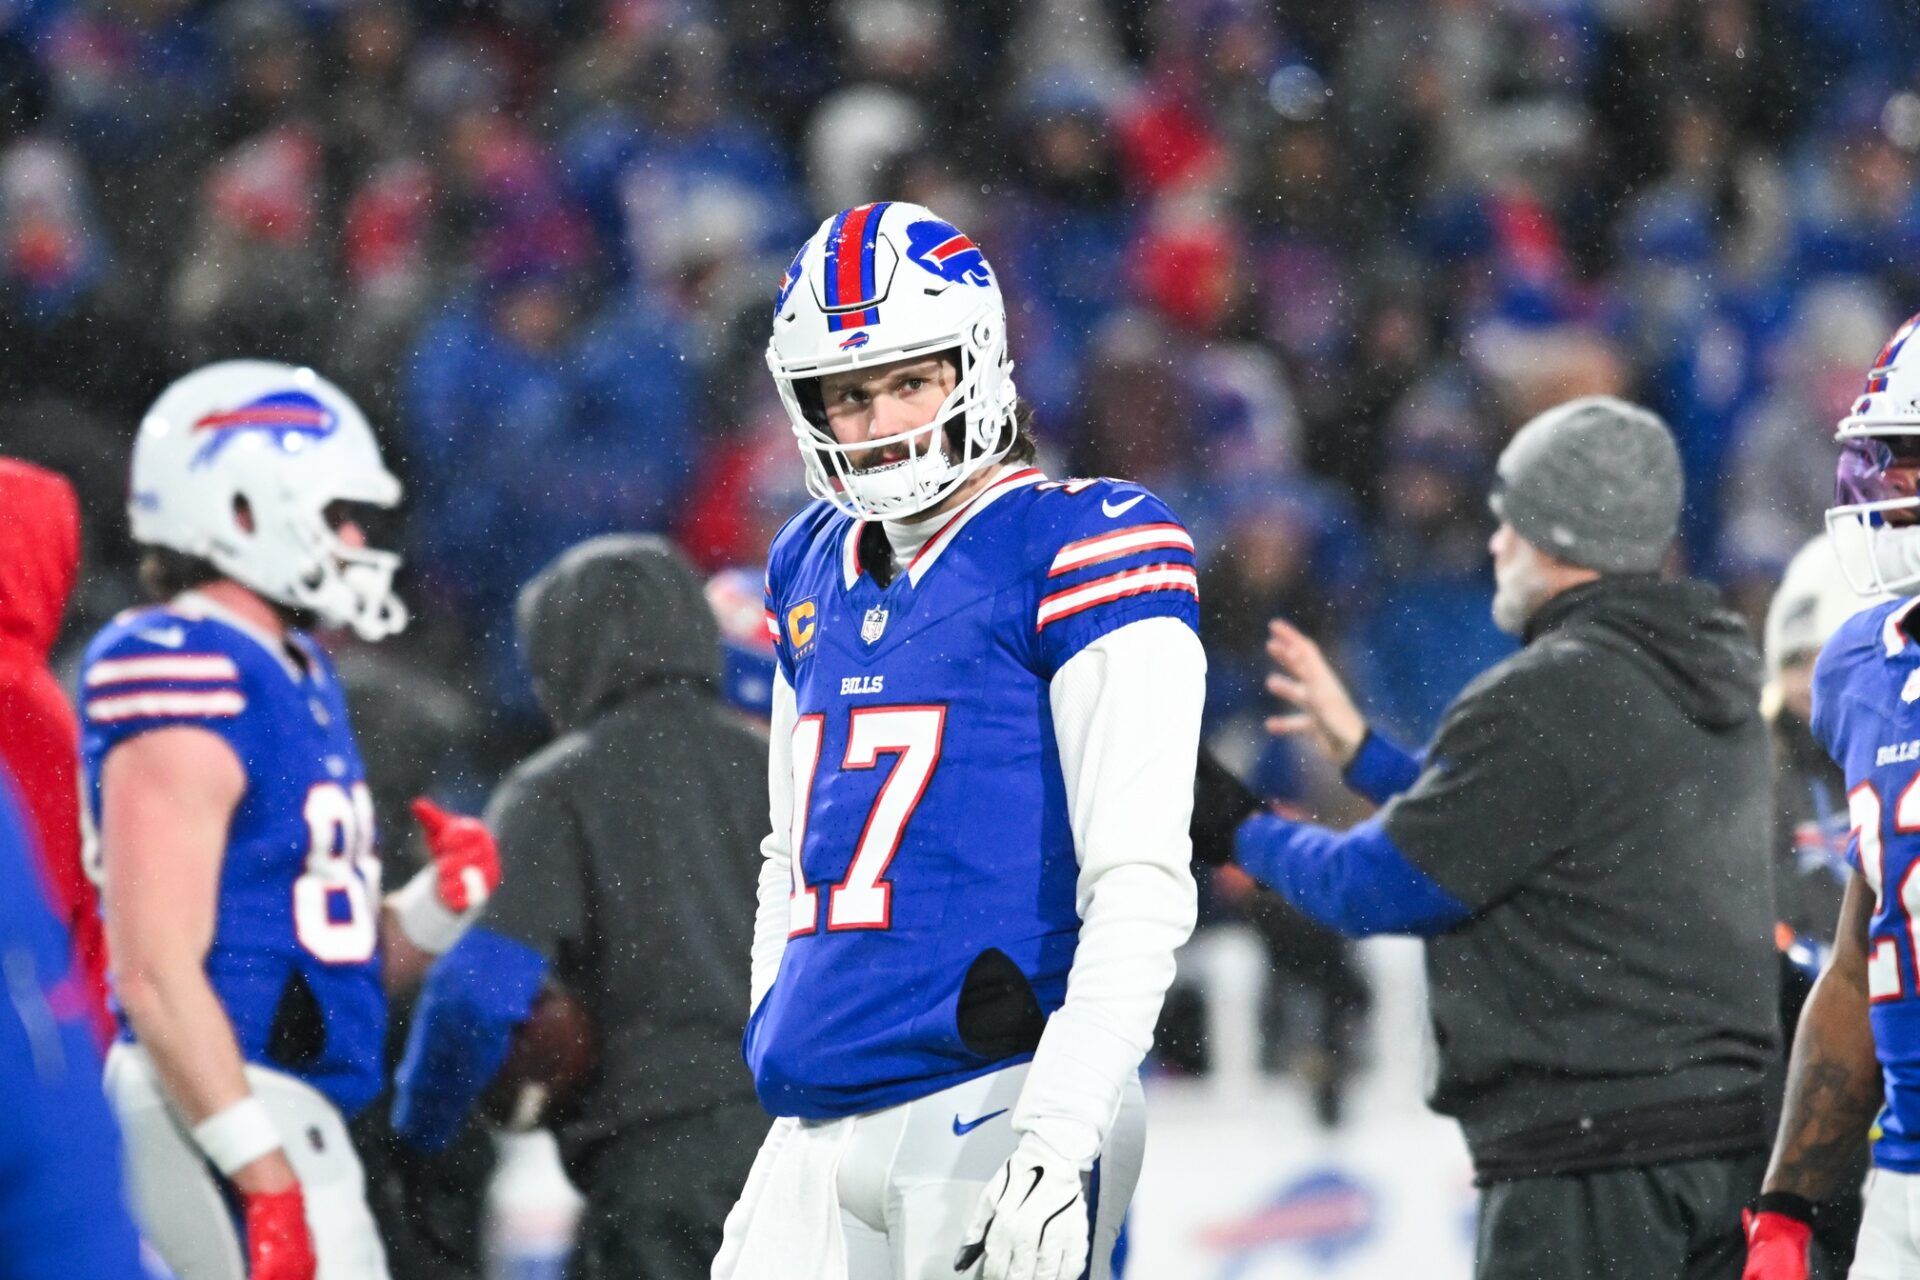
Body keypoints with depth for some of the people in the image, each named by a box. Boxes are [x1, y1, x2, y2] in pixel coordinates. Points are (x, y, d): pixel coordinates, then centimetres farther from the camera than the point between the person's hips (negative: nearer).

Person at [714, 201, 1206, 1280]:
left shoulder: (1078, 552, -5)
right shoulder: (814, 573, 18)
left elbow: (1141, 888, -12)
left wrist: (1060, 1142, -19)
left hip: (994, 1108, -7)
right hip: (821, 1136, 7)